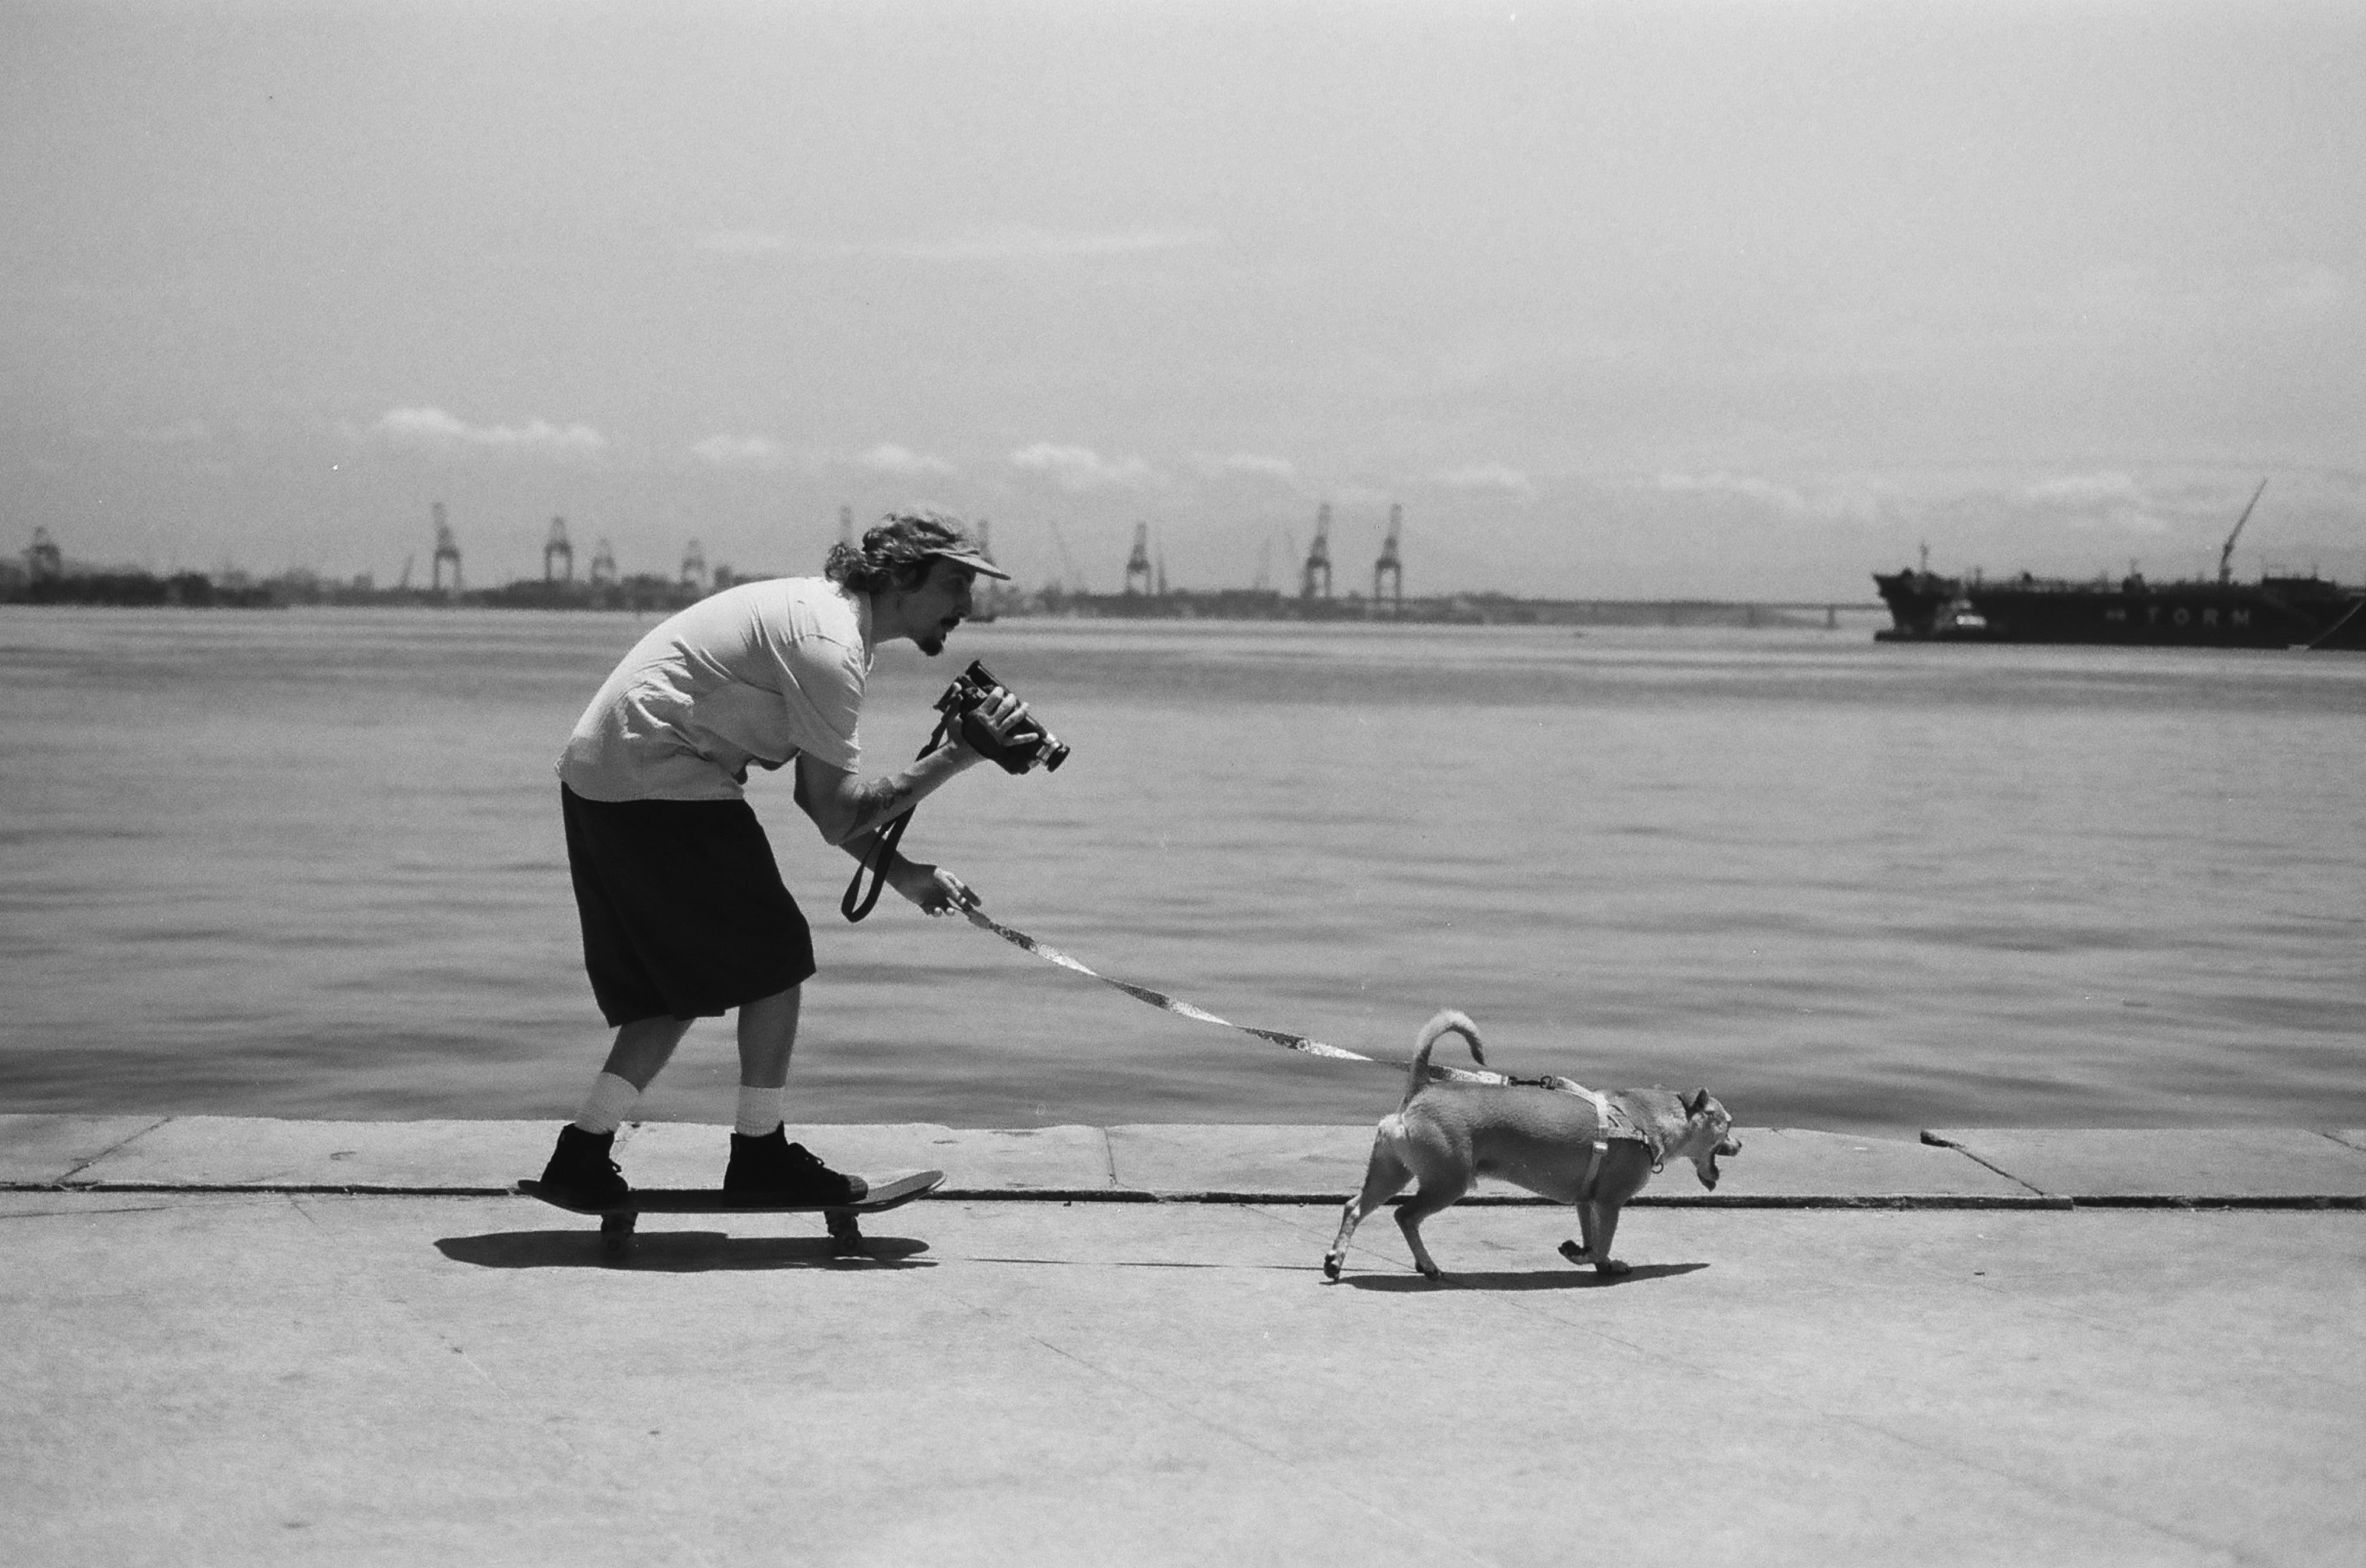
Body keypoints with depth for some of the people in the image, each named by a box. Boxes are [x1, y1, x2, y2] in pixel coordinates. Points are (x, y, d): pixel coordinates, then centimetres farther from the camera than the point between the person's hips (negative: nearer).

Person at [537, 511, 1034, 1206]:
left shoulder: (827, 614, 15)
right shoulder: (828, 642, -17)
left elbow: (816, 794, 16)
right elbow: (837, 816, -19)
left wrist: (903, 873, 8)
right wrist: (956, 756, -19)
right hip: (658, 784, -10)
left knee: (679, 982, 13)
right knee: (775, 958, -1)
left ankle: (583, 1157, 11)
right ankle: (760, 1154, 8)